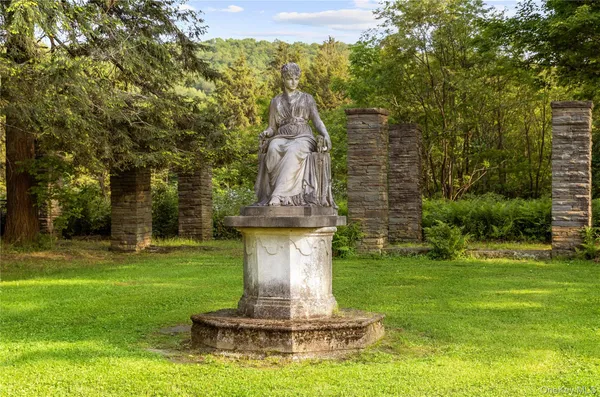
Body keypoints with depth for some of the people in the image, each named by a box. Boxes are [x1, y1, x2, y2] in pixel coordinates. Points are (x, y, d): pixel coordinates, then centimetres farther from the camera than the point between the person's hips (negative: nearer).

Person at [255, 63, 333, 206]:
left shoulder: (307, 98, 16)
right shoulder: (275, 101, 19)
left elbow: (317, 122, 7)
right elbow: (272, 128, 16)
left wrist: (326, 135, -14)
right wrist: (266, 133, -9)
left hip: (303, 139, -1)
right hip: (282, 140, 2)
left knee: (293, 152, -39)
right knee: (273, 151, -37)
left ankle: (277, 197, -49)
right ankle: (285, 196, -43)